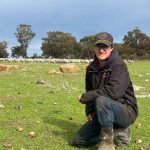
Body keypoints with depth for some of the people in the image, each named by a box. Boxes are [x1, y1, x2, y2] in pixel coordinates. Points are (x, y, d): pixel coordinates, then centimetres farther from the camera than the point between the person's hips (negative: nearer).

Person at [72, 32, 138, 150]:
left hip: (126, 112, -7)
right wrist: (89, 111, 4)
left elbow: (114, 91, -32)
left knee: (101, 100, -38)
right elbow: (90, 91, 17)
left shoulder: (118, 65, -18)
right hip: (103, 113, 8)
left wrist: (87, 96, -23)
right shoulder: (92, 68, 5)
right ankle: (116, 132, 14)